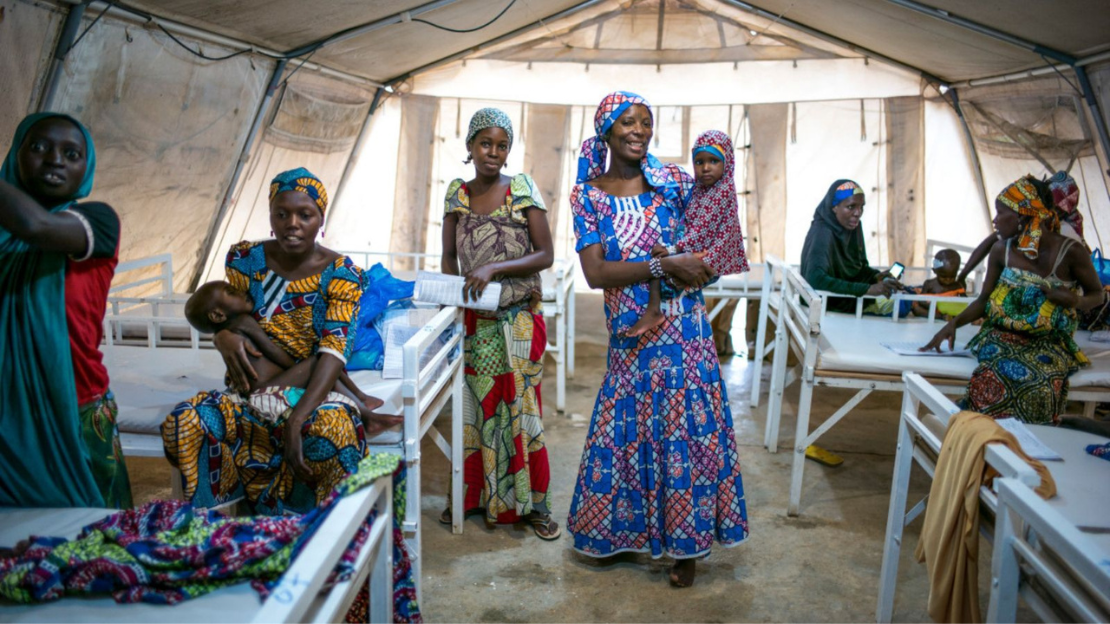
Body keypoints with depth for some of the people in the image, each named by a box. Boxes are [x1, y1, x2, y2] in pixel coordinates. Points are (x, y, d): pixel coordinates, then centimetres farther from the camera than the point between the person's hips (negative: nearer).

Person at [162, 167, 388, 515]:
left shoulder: (341, 274, -8)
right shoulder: (245, 259, 1)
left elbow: (333, 352, -19)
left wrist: (296, 421, -33)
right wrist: (223, 337, -18)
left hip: (313, 392, -3)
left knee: (333, 430, -37)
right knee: (183, 422, -25)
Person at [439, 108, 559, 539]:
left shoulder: (522, 189, -5)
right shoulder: (457, 193, 5)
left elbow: (546, 255, -9)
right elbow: (449, 256, 12)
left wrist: (494, 269, -20)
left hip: (518, 321, -3)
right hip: (473, 321, 3)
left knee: (519, 407, 1)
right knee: (473, 406, 8)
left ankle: (532, 503, 14)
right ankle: (473, 493, 24)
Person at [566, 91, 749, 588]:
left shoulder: (674, 181, 1)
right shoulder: (587, 195, -1)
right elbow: (595, 272, -12)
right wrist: (666, 266, -20)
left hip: (683, 332, 0)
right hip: (630, 338, 0)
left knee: (688, 429, 5)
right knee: (627, 431, 11)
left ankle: (686, 543, 23)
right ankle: (622, 531, 34)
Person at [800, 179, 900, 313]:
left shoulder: (853, 226, 0)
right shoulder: (822, 233, -22)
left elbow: (860, 267, 12)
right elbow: (815, 278, -35)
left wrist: (877, 276, -10)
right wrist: (868, 289, -35)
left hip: (850, 300, 8)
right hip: (827, 308, -8)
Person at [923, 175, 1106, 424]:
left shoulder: (1070, 252, -4)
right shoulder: (1002, 250, 5)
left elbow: (1097, 294, 10)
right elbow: (984, 300, 11)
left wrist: (1075, 302, -13)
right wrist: (954, 323, -7)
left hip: (1048, 345, -1)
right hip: (1003, 338, 2)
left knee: (1039, 385, -34)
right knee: (994, 376, -33)